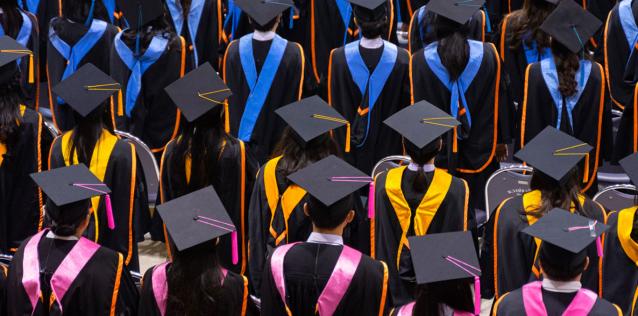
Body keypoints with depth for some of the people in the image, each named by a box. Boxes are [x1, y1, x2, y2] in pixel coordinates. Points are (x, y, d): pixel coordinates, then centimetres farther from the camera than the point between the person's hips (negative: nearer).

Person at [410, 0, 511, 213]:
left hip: (437, 154, 0)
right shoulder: (488, 55, -6)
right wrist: (501, 140, 13)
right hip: (479, 153, 1)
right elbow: (498, 103, 1)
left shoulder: (420, 61, -9)